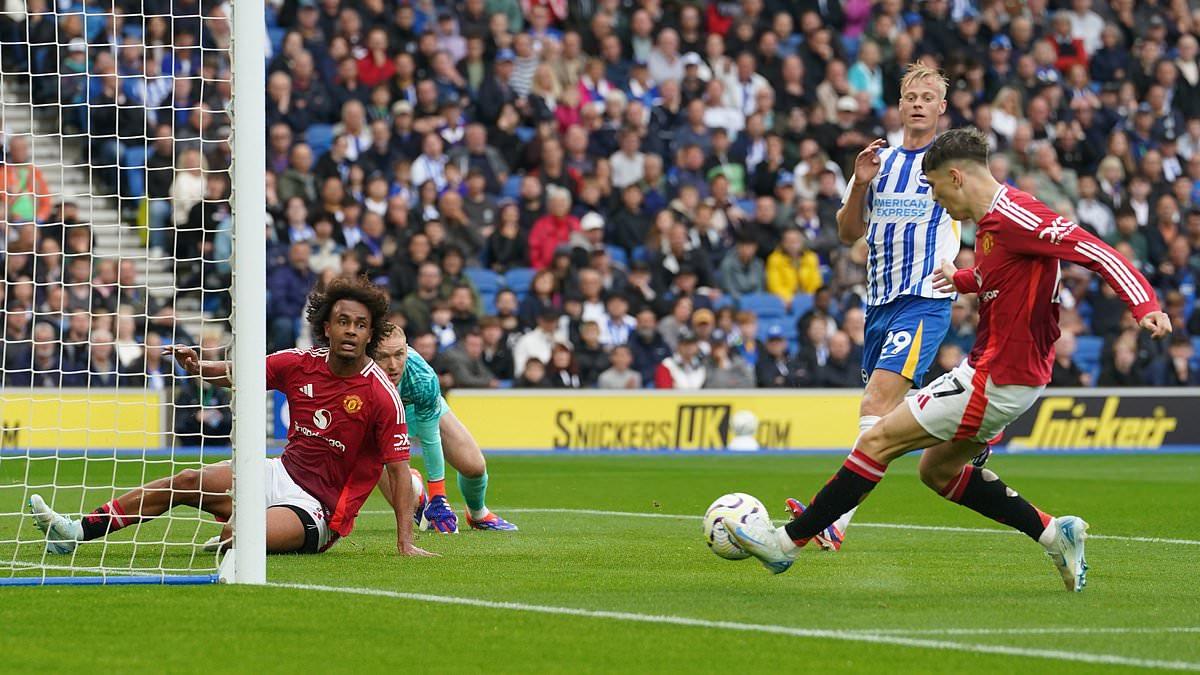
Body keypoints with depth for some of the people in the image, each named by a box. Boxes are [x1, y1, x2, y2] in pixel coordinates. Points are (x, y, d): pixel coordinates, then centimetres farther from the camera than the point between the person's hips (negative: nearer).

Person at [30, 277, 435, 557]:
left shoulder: (381, 395, -18)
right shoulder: (302, 363, -2)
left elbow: (399, 469, -17)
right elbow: (235, 374, 10)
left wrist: (405, 542, -23)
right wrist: (198, 367, -12)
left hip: (319, 508, -6)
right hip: (285, 474, 6)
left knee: (236, 536, -32)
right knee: (188, 482, 0)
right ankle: (77, 532, 4)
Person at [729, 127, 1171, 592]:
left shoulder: (1014, 217, -20)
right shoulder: (991, 223, 10)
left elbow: (1095, 252, -24)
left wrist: (1144, 306, -34)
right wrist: (963, 279, 29)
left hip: (999, 379, -11)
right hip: (988, 366, 11)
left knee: (879, 440, -6)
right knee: (936, 470, 20)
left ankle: (788, 541, 1)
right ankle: (1053, 533, 15)